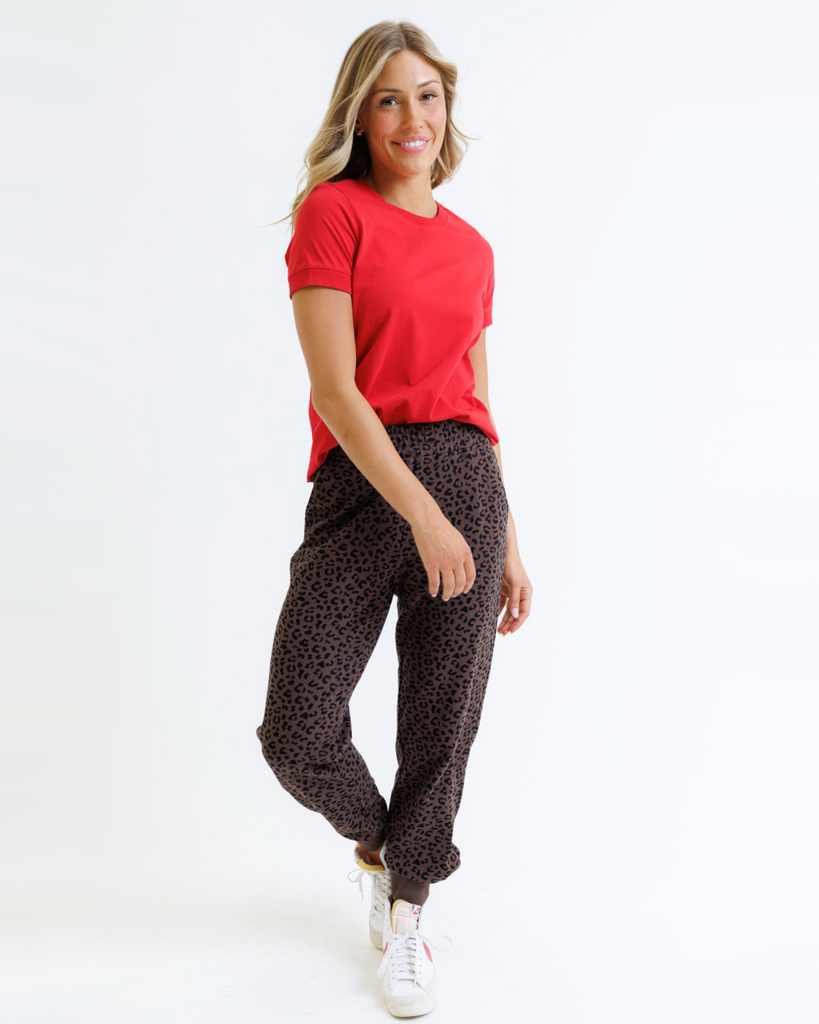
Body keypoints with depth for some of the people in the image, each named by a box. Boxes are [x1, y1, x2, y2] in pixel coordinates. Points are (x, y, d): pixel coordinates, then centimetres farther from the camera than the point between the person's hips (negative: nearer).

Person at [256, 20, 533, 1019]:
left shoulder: (472, 250, 15)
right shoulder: (333, 213, 0)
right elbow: (334, 388, -9)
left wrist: (510, 543, 15)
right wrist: (423, 514, -16)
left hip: (465, 480, 4)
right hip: (361, 483, -3)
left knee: (441, 721, 7)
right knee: (298, 731, -7)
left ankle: (407, 910, 30)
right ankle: (373, 840, 27)